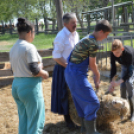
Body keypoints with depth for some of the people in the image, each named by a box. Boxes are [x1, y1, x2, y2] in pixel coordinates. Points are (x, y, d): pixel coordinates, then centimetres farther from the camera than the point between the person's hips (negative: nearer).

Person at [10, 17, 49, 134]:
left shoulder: (13, 48, 9)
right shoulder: (29, 47, -15)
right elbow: (34, 70, -19)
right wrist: (44, 73, 0)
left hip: (16, 85, 8)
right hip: (30, 86, -8)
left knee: (23, 120, 18)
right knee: (35, 122, 3)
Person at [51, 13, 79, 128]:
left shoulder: (75, 34, 5)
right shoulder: (61, 37, -18)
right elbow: (56, 56, -19)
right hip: (63, 69, -7)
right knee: (65, 94, 3)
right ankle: (68, 119, 18)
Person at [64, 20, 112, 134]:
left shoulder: (87, 39, 13)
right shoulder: (93, 43, -17)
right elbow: (92, 65, -8)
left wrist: (96, 74, 22)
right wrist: (98, 76, 10)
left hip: (71, 72, 10)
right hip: (77, 74, -10)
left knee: (82, 101, 21)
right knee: (93, 102, -2)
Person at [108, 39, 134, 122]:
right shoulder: (113, 54, -27)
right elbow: (113, 68, -21)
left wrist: (119, 82, -50)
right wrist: (112, 82, -32)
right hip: (125, 65, 5)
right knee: (123, 86, -4)